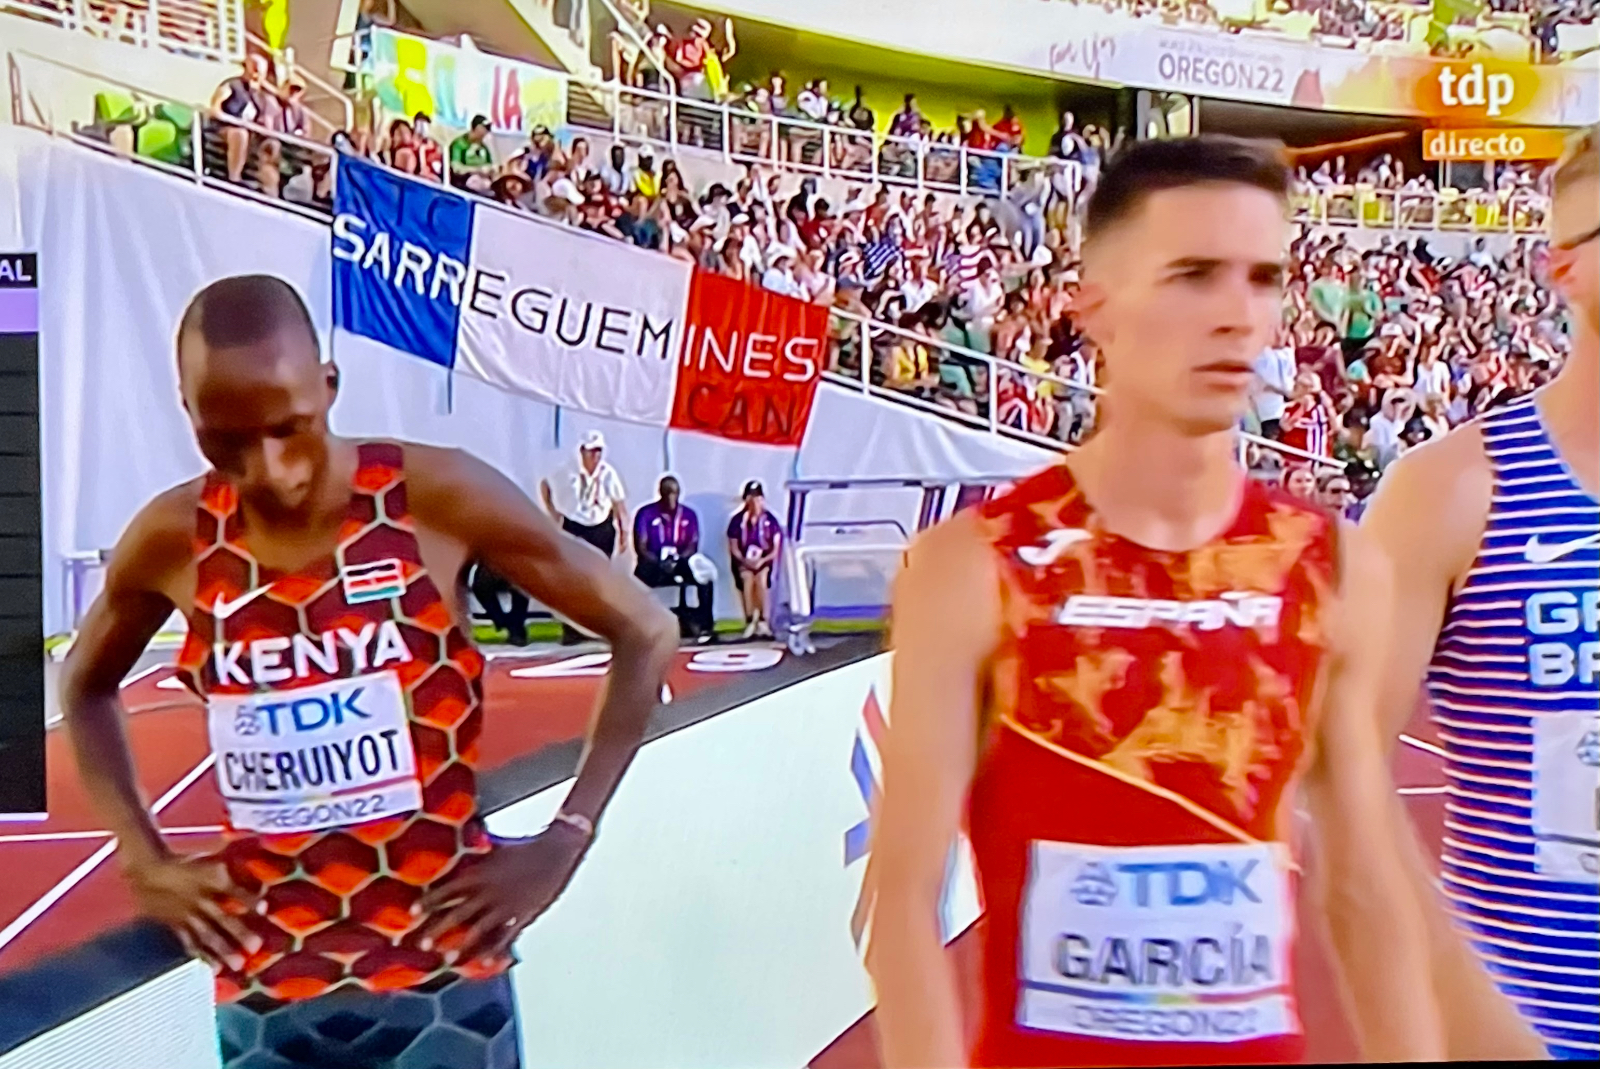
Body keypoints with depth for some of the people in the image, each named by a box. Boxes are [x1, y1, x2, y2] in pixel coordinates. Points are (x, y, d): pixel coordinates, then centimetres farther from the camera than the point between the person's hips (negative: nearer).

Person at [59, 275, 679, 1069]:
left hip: (442, 975, -2)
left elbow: (644, 633, -4)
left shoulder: (438, 497, -12)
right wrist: (142, 859, 7)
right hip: (263, 989, 3)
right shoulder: (171, 541, -4)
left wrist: (566, 838, -8)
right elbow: (85, 684, 18)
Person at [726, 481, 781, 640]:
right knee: (748, 578, -30)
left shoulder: (771, 520, 0)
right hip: (743, 561, 0)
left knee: (760, 579, -31)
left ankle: (763, 622, -27)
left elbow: (776, 549, -2)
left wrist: (761, 561, -16)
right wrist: (745, 561, -16)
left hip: (764, 561, 0)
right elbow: (733, 548, 1)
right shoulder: (737, 520, 2)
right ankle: (750, 622, -26)